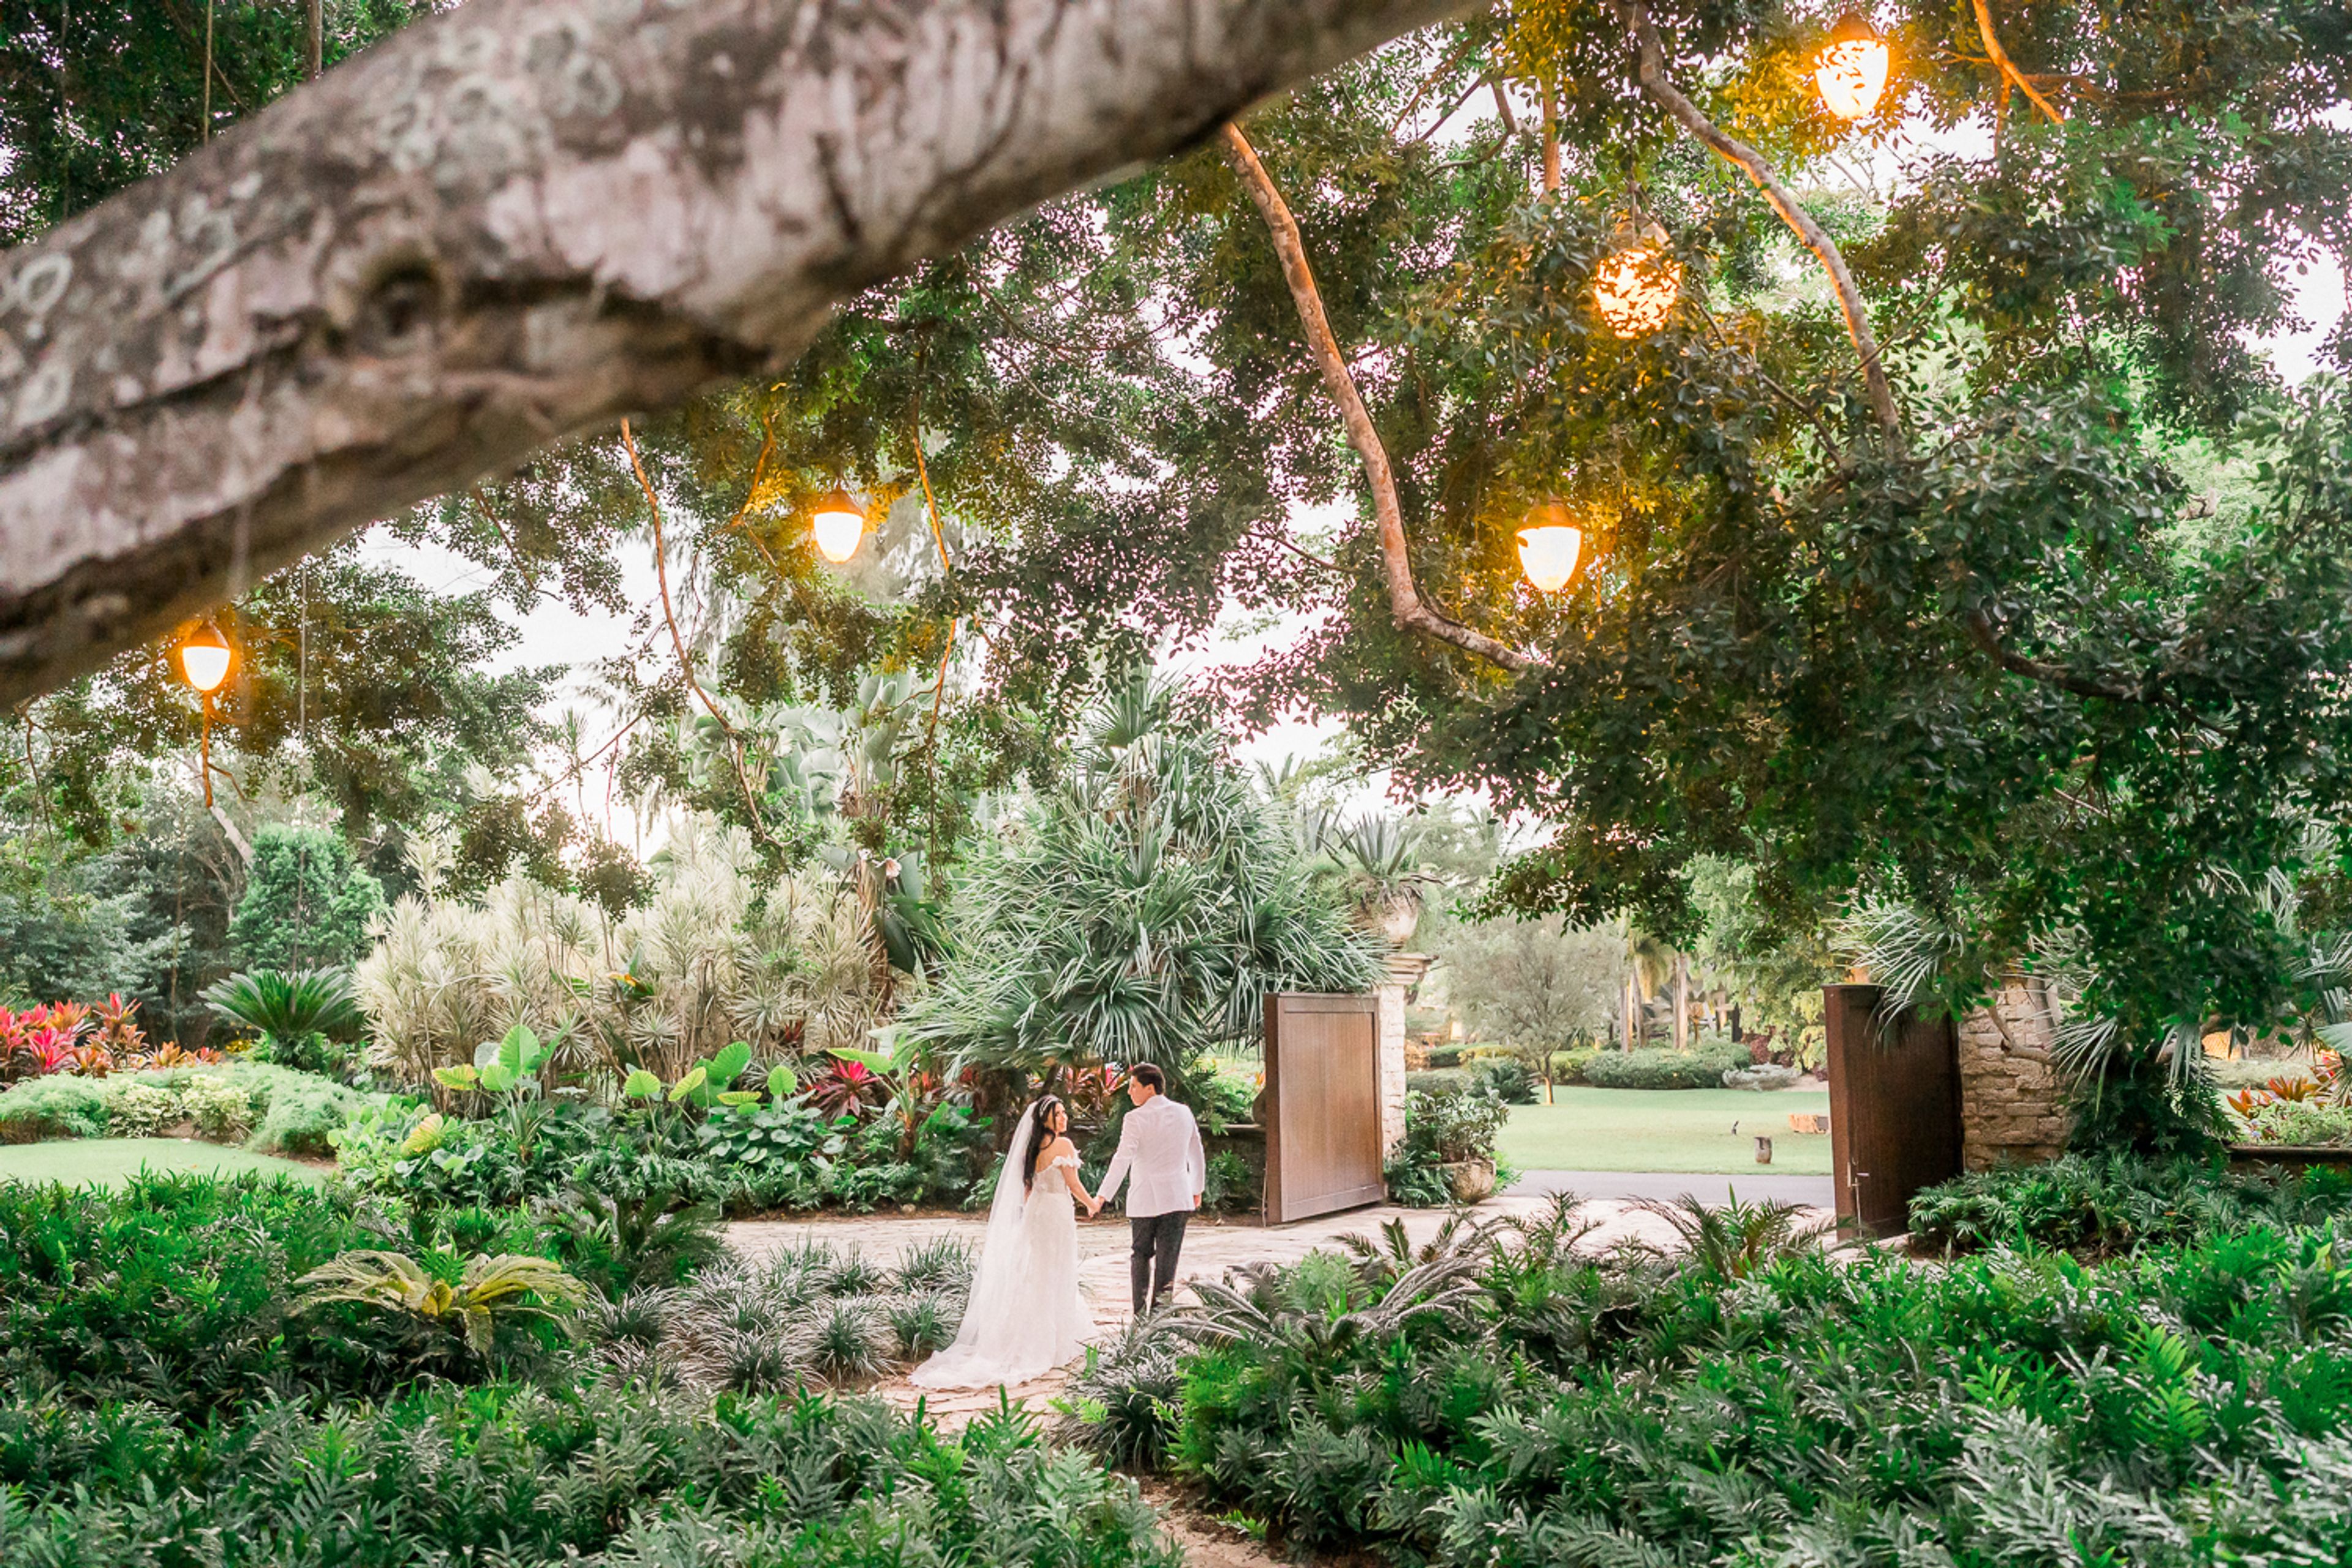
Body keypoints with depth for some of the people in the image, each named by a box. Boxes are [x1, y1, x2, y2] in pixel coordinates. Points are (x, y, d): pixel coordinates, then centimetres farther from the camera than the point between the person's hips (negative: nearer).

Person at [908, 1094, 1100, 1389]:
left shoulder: (1034, 1147, 9)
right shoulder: (1063, 1144, -13)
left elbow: (1027, 1188, 14)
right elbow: (1073, 1184, -11)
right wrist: (1093, 1205, 5)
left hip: (1034, 1211, 7)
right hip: (1057, 1213, -7)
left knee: (1031, 1278, 14)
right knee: (1053, 1278, 1)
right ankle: (1052, 1342, 7)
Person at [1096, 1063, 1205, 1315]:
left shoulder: (1136, 1118, -10)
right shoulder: (1184, 1113, 6)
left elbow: (1122, 1160, -17)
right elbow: (1197, 1156, 14)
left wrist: (1102, 1197, -16)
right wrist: (1197, 1190, 26)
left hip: (1144, 1200, -3)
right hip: (1177, 1198, 3)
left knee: (1140, 1256, 12)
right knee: (1167, 1261, 5)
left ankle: (1140, 1314, 11)